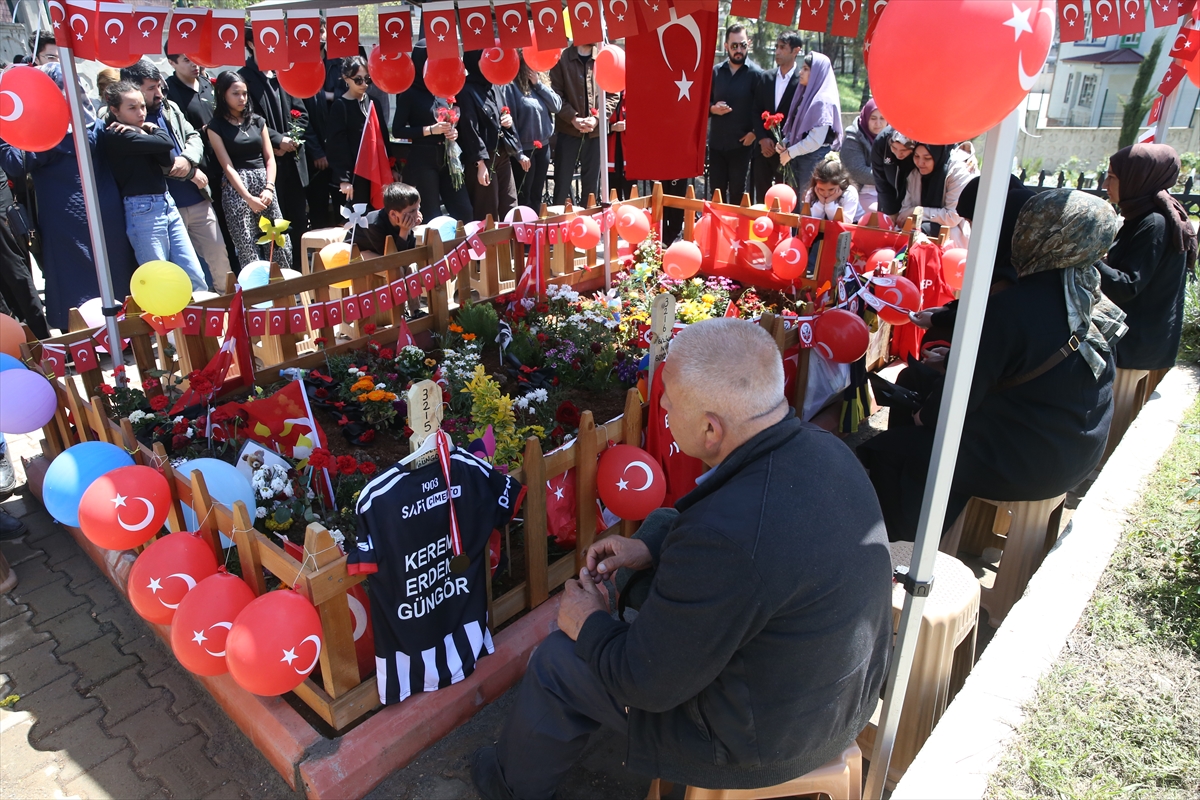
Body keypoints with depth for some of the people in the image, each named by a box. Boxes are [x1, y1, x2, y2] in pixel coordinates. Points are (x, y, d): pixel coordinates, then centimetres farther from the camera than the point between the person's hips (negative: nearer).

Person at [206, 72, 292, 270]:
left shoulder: (257, 121, 14)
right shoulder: (216, 126, 3)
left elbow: (269, 157, 10)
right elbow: (227, 166, -4)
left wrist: (269, 188, -7)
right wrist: (248, 198, -14)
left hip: (263, 182, 4)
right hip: (236, 188, -4)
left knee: (281, 242, -2)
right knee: (247, 248, -6)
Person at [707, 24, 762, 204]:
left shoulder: (756, 74, -4)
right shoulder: (715, 71, 8)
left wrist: (755, 132, -16)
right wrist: (712, 108, -6)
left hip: (741, 144, -4)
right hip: (716, 142, 4)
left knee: (737, 194, 5)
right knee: (716, 193, 9)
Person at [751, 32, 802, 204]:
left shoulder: (803, 81, -6)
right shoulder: (766, 77, 9)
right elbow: (756, 111, 8)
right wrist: (762, 139, -5)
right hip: (764, 148, 5)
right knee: (761, 198, 9)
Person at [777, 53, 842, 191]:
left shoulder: (823, 100, -13)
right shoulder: (805, 95, 13)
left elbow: (816, 140, -19)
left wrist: (790, 152, -11)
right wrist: (784, 143, 0)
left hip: (815, 160, -8)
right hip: (798, 159, 8)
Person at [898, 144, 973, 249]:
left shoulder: (958, 171, -15)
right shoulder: (915, 173, 1)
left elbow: (953, 217, -19)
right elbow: (906, 208, -1)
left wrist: (918, 212, -17)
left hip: (954, 236, -5)